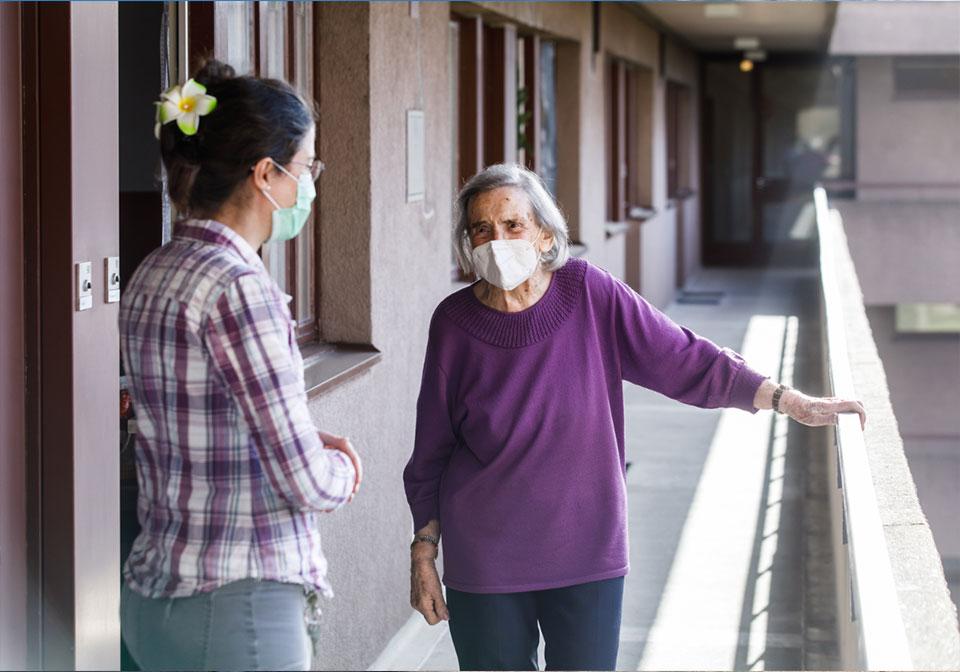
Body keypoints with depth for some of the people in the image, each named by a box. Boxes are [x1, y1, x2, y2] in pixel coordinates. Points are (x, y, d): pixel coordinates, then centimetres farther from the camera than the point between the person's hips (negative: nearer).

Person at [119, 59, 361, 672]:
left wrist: (313, 442, 8)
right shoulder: (240, 287, -19)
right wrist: (339, 470, 4)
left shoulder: (153, 275, 9)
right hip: (237, 606, -9)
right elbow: (306, 482, -18)